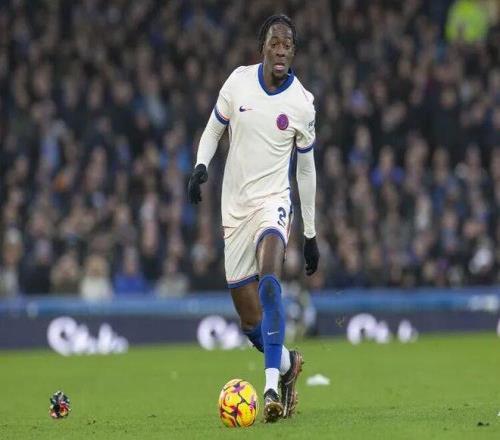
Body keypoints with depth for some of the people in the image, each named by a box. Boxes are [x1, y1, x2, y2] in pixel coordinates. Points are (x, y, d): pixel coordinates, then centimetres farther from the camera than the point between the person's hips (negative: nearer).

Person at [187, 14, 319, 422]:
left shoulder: (302, 103, -4)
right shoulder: (239, 81, -2)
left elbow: (306, 168, 7)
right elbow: (213, 129, 13)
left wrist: (311, 234, 10)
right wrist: (201, 166, -9)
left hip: (273, 202, -3)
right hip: (235, 207, 3)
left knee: (269, 277, -33)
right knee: (251, 321, 4)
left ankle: (271, 385, -39)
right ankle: (287, 363, 36)